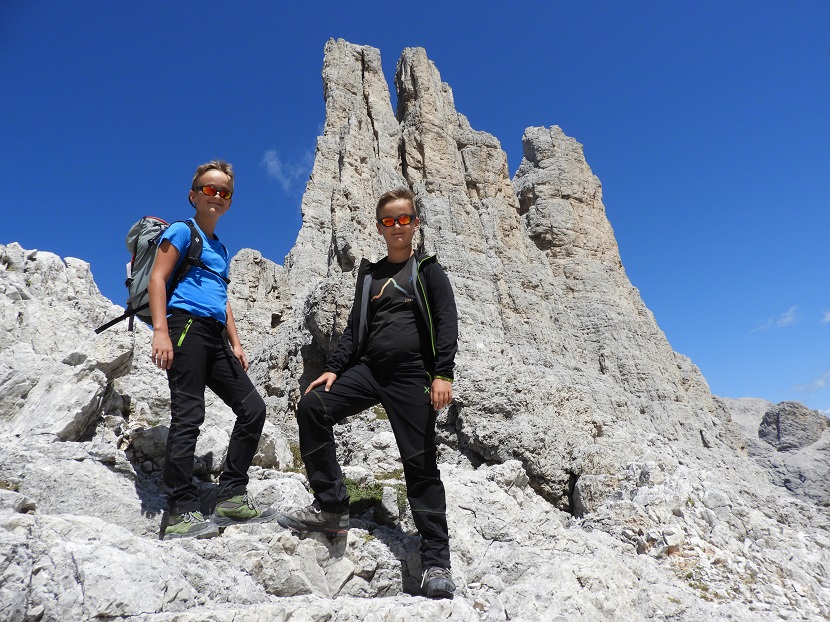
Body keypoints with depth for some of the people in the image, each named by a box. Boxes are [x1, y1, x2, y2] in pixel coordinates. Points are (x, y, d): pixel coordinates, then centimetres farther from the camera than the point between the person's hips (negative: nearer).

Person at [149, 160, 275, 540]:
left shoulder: (220, 248, 25)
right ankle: (182, 512, -5)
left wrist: (236, 345, 16)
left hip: (215, 336, 8)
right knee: (188, 416, -11)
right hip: (186, 323, -8)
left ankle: (231, 496, 7)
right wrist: (160, 331, -18)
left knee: (253, 408, 1)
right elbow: (158, 278, -6)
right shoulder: (182, 230, 5)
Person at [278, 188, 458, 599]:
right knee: (312, 406, -15)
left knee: (420, 463, -3)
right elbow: (355, 328, 17)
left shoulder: (427, 269, 7)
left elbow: (447, 322, -3)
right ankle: (331, 507, -4)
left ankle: (436, 561, 9)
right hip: (368, 369, 5)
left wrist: (443, 374, -15)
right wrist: (333, 368, 4)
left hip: (411, 374, -4)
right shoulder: (370, 274, 19)